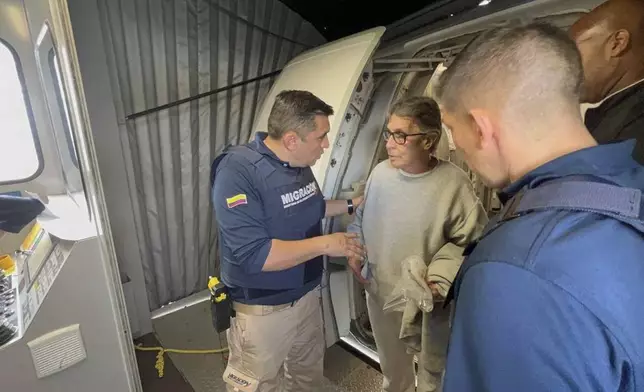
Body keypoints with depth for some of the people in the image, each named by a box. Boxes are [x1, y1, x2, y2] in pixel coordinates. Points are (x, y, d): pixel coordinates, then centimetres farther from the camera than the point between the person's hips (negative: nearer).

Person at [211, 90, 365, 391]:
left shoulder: (300, 163, -3)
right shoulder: (238, 171, -27)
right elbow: (253, 255, -33)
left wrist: (351, 205, 7)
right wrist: (325, 244, -28)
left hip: (306, 295, 7)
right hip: (261, 310, -7)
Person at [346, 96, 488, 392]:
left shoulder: (454, 183, -23)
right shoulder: (380, 172, -9)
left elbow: (473, 242, -16)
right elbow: (362, 216, 8)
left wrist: (440, 280, -23)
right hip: (379, 291, 5)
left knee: (432, 365, 24)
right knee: (390, 359, 30)